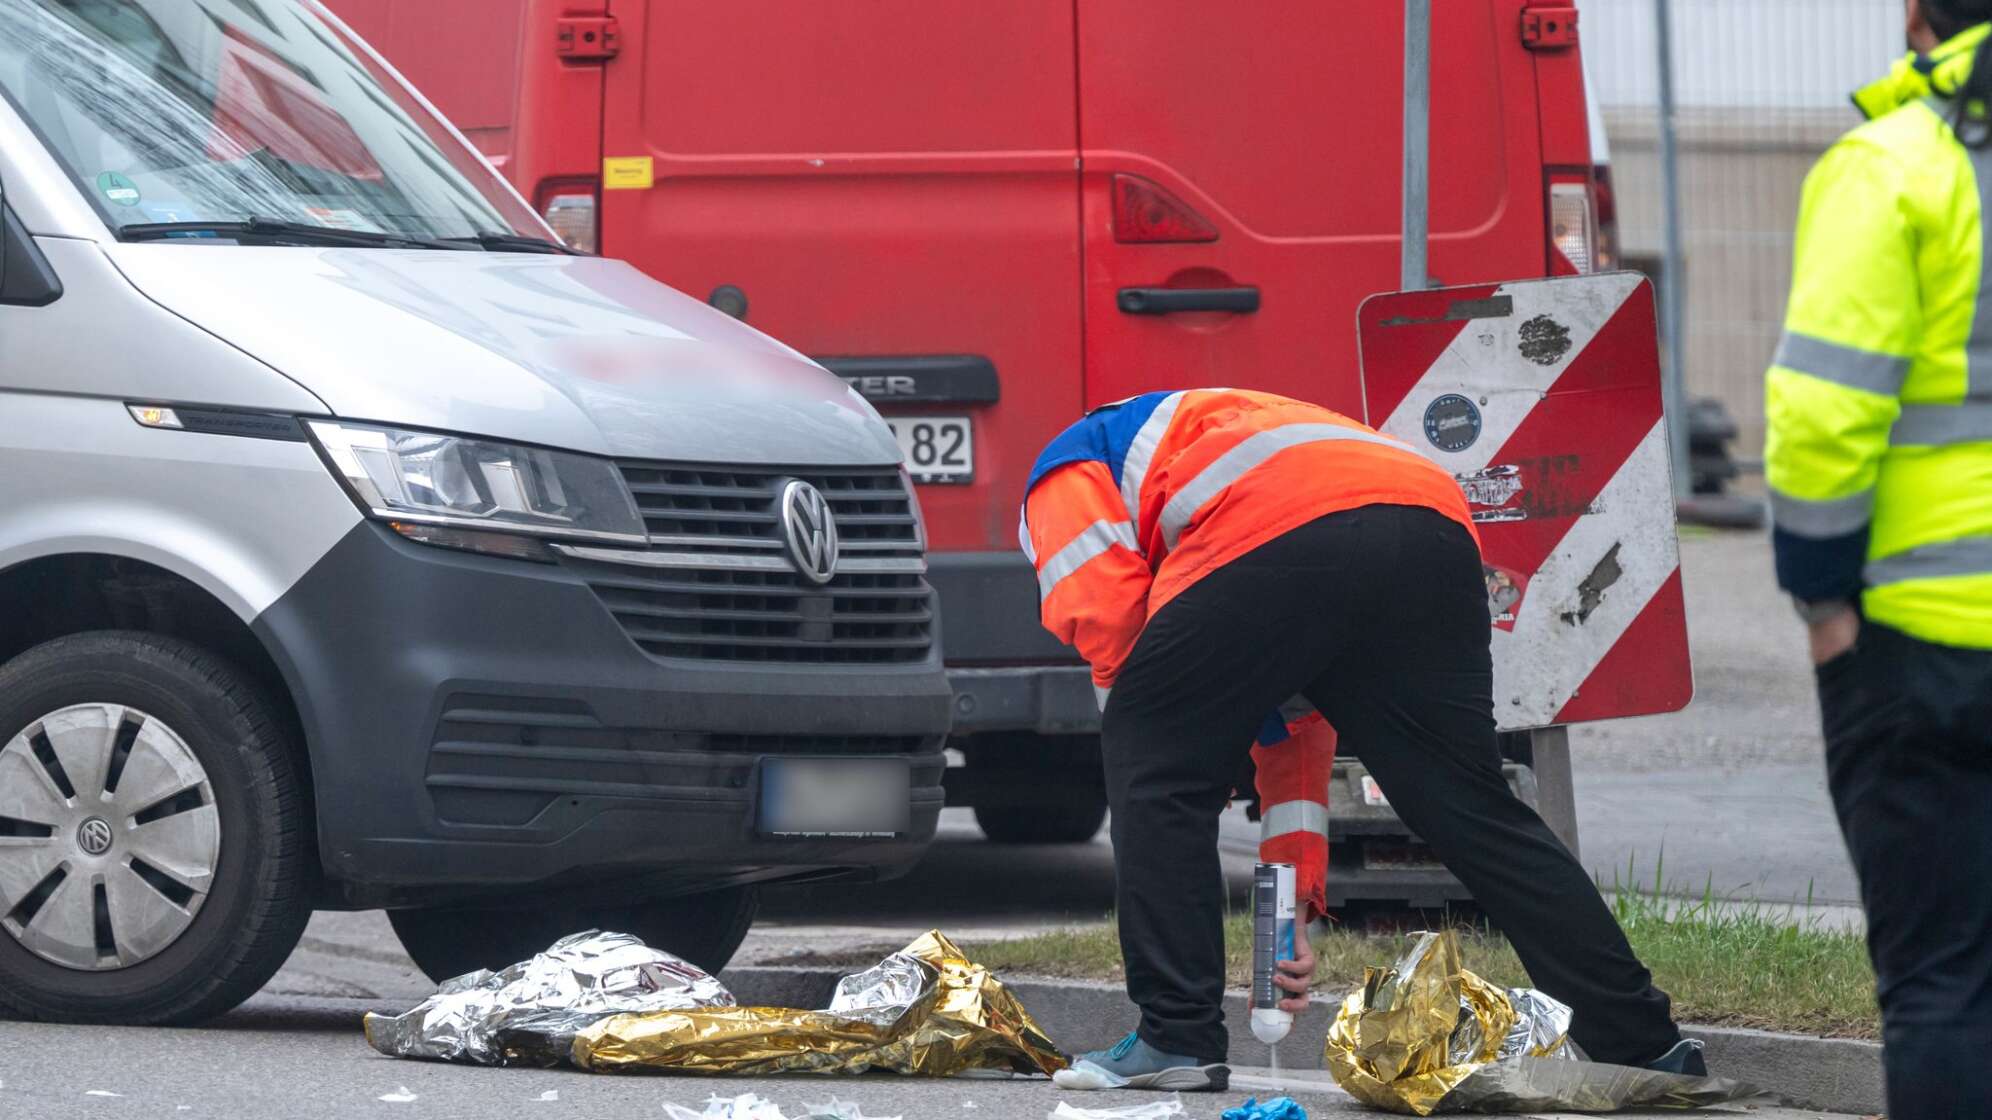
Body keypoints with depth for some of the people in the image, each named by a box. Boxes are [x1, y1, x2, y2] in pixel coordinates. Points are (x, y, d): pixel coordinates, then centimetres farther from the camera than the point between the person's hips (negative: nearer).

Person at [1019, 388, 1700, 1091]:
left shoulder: (1064, 471, 30)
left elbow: (1104, 611, 7)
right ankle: (1640, 1044, 17)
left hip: (1281, 534, -7)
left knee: (1154, 768, 12)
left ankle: (1178, 1038, 8)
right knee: (1469, 807, 17)